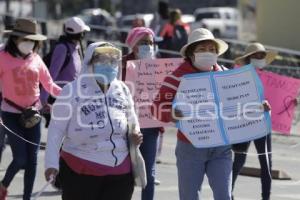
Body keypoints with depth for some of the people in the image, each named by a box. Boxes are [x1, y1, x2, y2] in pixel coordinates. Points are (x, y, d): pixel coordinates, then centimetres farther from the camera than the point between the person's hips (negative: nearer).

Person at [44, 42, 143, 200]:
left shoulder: (122, 89, 7)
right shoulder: (73, 90, -9)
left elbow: (131, 120, 22)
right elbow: (56, 129, -8)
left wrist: (136, 134, 0)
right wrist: (52, 163, -14)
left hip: (121, 169, 5)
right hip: (80, 170, -5)